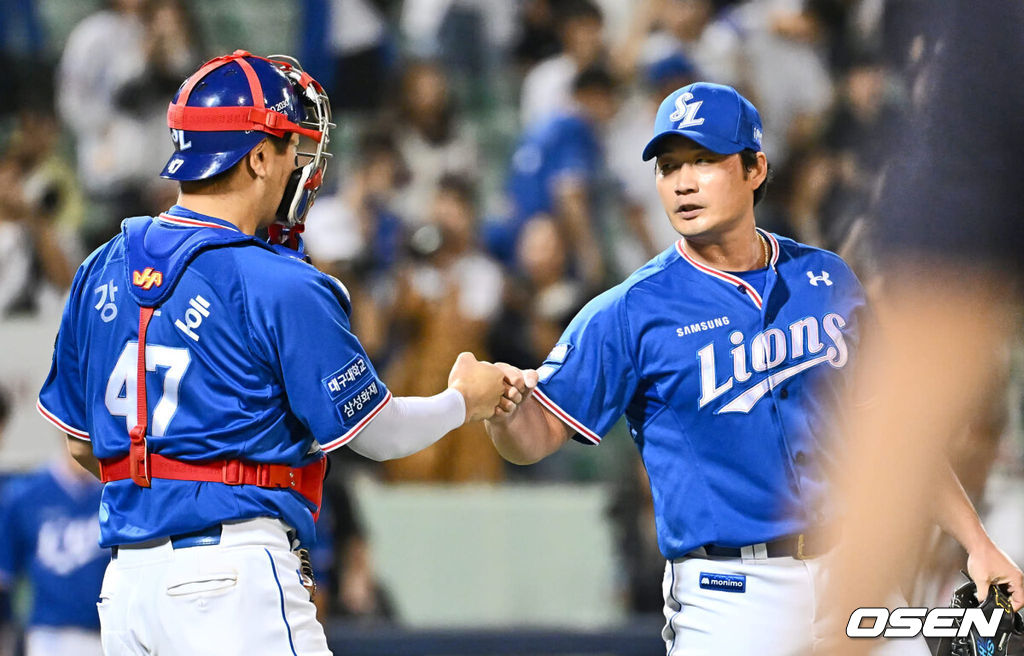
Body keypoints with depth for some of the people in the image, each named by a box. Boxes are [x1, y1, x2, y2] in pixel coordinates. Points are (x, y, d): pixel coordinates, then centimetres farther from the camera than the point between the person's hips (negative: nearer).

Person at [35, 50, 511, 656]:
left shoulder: (100, 273, 10)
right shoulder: (280, 286, -10)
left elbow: (82, 445, 18)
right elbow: (379, 434, -1)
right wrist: (465, 400, 18)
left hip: (124, 580, 7)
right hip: (233, 573, -7)